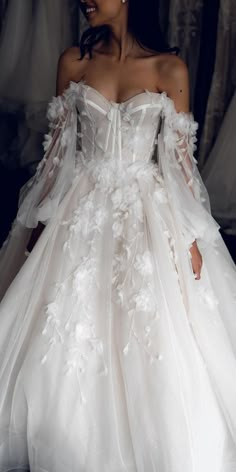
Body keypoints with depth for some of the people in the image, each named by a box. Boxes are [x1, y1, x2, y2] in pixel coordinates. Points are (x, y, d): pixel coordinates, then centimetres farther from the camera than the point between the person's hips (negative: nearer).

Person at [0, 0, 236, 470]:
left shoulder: (170, 69, -3)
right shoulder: (73, 62, 3)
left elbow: (181, 155, -2)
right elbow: (58, 148, 7)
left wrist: (192, 235, -5)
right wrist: (41, 219, 5)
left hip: (148, 213, -1)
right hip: (81, 210, 2)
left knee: (159, 349, 1)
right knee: (68, 342, 6)